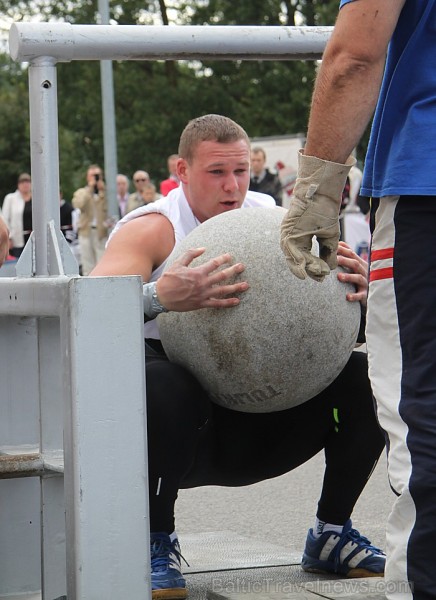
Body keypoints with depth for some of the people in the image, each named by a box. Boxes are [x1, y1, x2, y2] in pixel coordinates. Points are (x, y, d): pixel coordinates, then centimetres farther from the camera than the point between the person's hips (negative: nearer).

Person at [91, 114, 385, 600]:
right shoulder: (151, 230, -12)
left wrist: (355, 287, -27)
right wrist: (159, 296, -50)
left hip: (255, 426, 5)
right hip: (183, 427, -4)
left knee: (361, 375, -13)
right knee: (157, 382, -38)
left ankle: (330, 533, 5)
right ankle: (157, 542, -17)